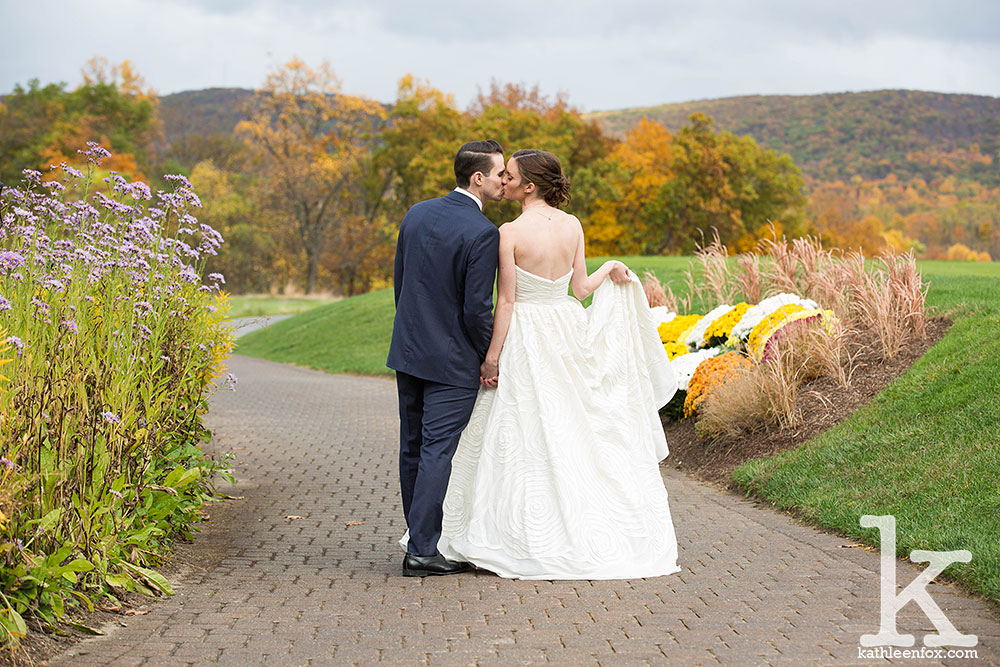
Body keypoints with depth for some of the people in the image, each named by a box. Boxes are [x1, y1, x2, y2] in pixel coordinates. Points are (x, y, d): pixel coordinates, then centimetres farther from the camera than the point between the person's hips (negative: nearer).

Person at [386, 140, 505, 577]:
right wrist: (490, 359, -3)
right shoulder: (482, 233, -17)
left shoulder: (416, 215, 4)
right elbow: (477, 309, -17)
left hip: (408, 350, 7)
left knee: (413, 448, 14)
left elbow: (399, 282, 11)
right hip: (452, 361, -7)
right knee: (436, 451, -4)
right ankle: (422, 551, -2)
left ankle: (420, 536, 26)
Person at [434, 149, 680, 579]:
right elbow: (580, 288, 4)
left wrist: (492, 356, -8)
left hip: (526, 337, -5)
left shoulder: (510, 233, -14)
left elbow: (506, 300, -13)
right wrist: (610, 270, 19)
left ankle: (531, 541, 5)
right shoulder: (573, 226, 1)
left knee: (526, 438, 1)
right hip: (568, 330, 5)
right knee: (575, 434, 12)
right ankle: (584, 536, 17)